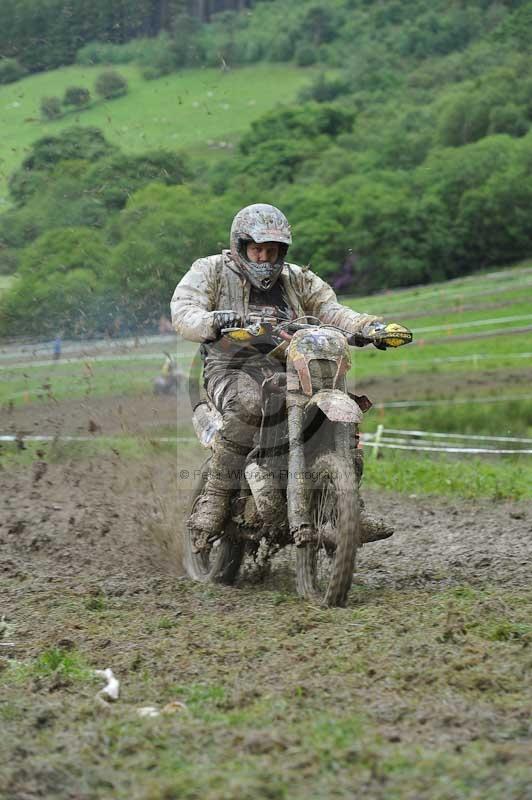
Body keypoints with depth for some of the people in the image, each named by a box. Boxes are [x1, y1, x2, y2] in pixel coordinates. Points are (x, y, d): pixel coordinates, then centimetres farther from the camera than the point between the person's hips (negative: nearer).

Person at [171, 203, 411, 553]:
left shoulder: (296, 279, 18)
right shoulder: (211, 271, 4)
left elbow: (329, 309, 9)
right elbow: (183, 311, -12)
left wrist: (368, 325, -11)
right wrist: (213, 321, -36)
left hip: (287, 370, 5)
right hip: (232, 370, -5)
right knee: (248, 405, -39)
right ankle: (215, 498, -31)